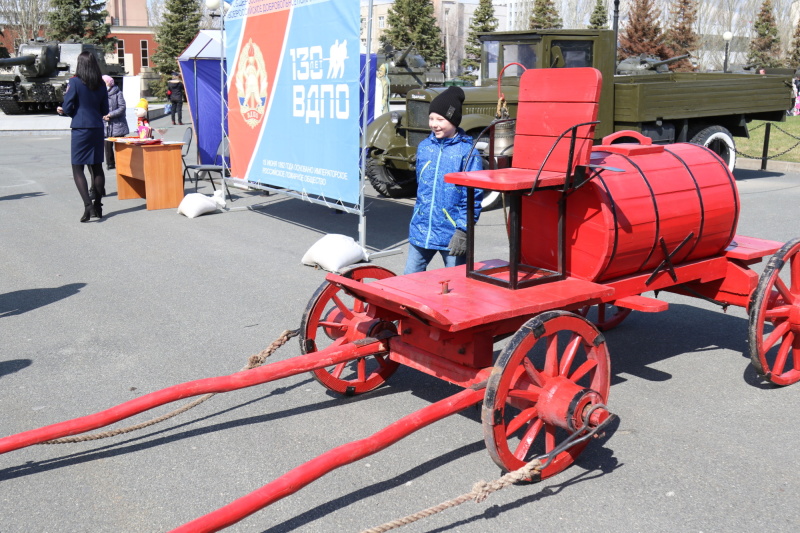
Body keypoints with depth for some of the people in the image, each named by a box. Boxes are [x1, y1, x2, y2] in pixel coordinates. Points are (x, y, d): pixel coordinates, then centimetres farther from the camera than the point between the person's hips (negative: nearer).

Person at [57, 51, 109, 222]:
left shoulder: (74, 82, -8)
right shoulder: (101, 84, 6)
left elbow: (67, 108, -8)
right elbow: (105, 110, 10)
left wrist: (63, 110, 14)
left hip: (81, 129, -5)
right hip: (98, 129, 5)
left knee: (77, 168, 0)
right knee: (96, 167, 12)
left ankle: (88, 206, -15)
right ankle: (98, 206, 17)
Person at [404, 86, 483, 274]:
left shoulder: (467, 151, -10)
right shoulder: (424, 147, 6)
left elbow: (473, 196, -11)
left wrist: (463, 230, -16)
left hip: (451, 233, -5)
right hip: (421, 230, 5)